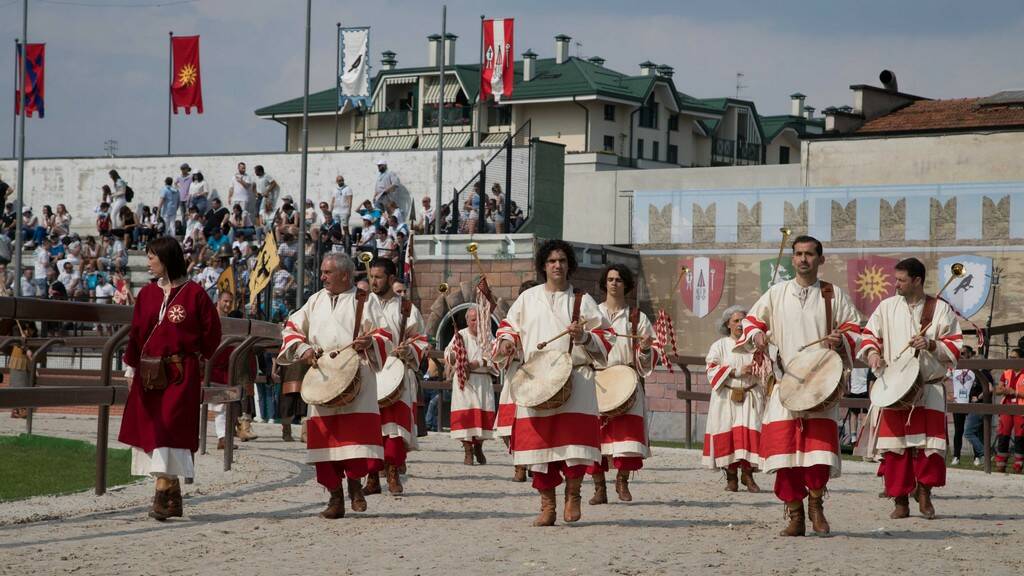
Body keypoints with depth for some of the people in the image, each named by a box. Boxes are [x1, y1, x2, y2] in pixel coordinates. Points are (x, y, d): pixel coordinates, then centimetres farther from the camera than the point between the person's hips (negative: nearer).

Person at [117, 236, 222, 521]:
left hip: (181, 373, -5)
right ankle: (173, 497, 13)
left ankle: (163, 492, -15)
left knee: (169, 428, -13)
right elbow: (136, 333, 12)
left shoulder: (194, 293, -4)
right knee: (152, 429, 4)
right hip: (149, 373, 5)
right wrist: (132, 367, 9)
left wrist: (196, 355, 4)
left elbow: (211, 332, 2)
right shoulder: (147, 293, 10)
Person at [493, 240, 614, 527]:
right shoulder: (528, 298, 14)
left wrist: (584, 337, -11)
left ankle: (573, 492, 6)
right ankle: (547, 505, 6)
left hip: (575, 379, -1)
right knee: (539, 439, -3)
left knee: (575, 436, -14)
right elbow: (509, 326, 20)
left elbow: (605, 339, 9)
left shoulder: (582, 301, 10)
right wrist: (507, 342, -1)